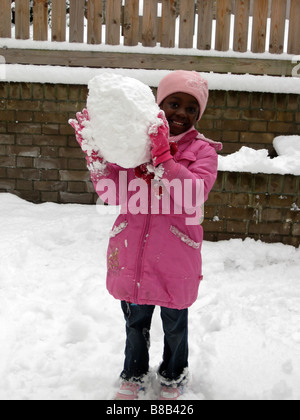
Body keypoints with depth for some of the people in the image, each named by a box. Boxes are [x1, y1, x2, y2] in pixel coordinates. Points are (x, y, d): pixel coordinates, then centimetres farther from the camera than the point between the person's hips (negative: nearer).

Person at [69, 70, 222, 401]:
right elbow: (112, 194, -6)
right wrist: (96, 152, -19)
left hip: (175, 259, -2)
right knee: (135, 321, 21)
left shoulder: (202, 150, -8)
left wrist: (162, 155, -32)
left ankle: (173, 378, 45)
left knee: (174, 324, 18)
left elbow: (191, 197, -25)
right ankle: (134, 376, 46)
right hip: (132, 255, 2)